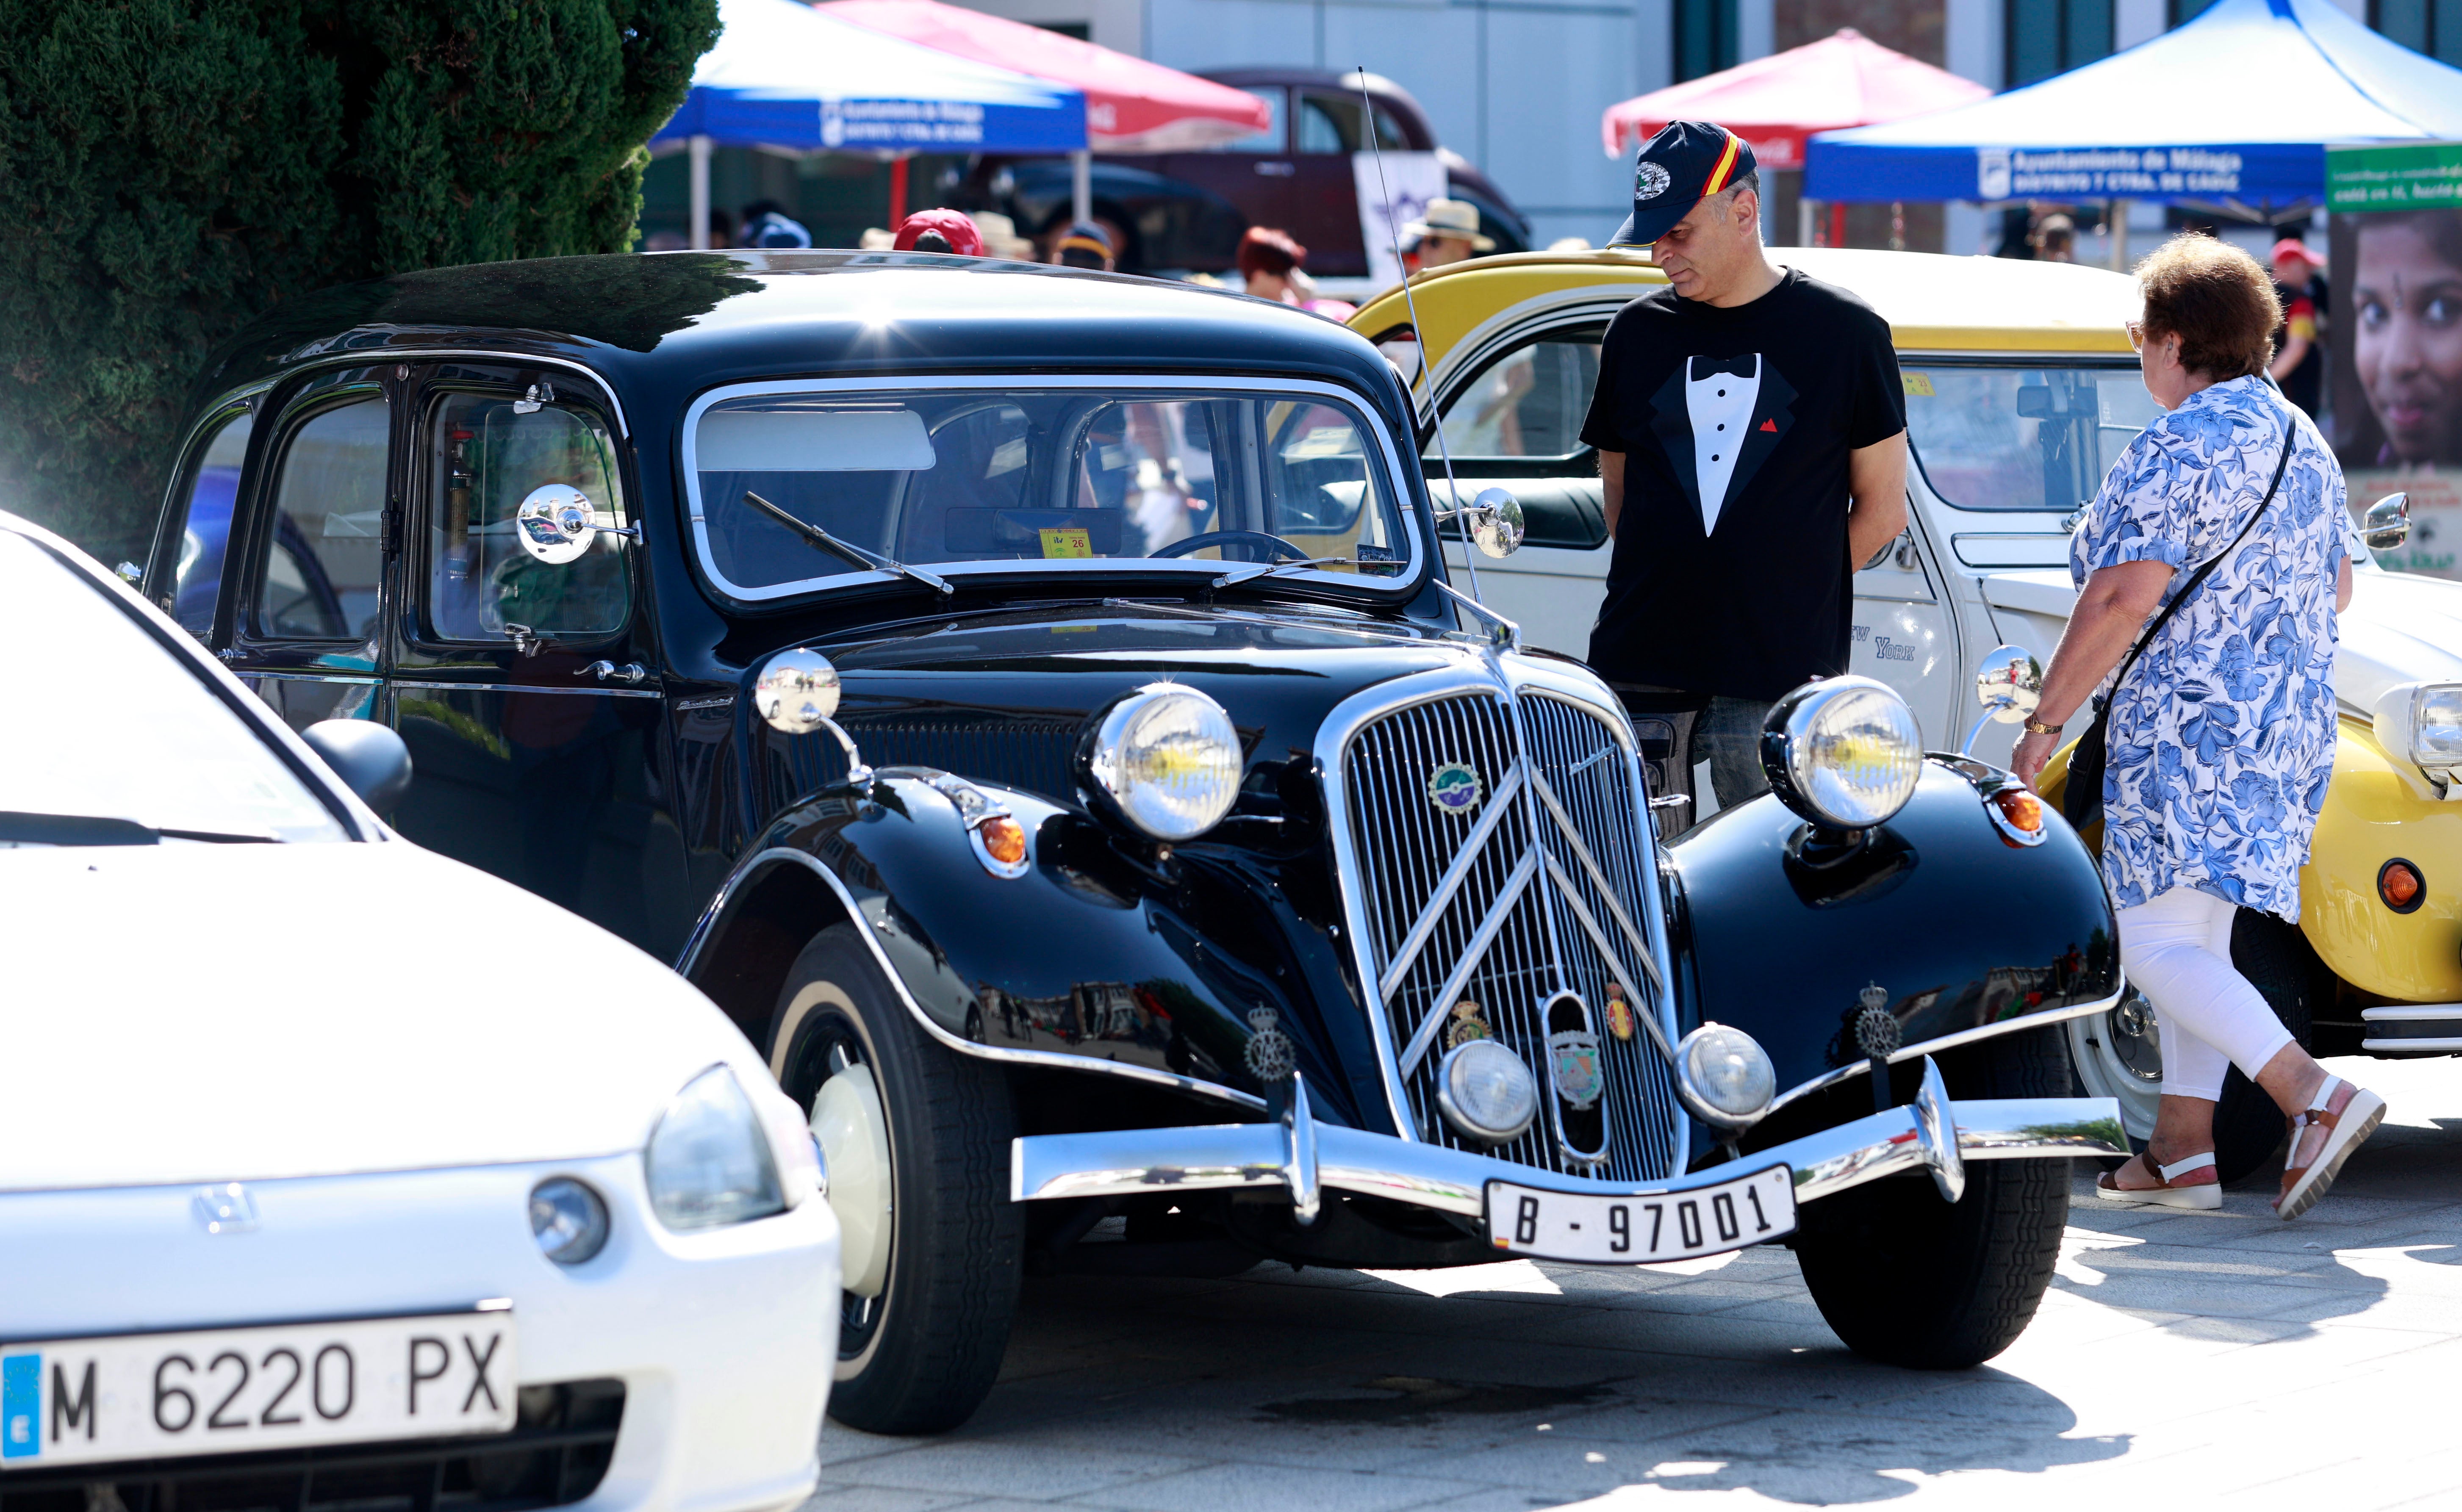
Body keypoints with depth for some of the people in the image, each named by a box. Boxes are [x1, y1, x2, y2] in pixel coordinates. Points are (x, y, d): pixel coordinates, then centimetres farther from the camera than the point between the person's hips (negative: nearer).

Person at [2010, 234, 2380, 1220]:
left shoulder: (2179, 450, -15)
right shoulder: (2302, 443, 14)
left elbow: (2124, 599, -21)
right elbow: (2336, 589, 23)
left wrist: (2045, 720, -15)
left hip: (2190, 727, -9)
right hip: (2291, 724, 9)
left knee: (2153, 943, -9)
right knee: (2197, 938, 14)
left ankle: (2317, 1099, -22)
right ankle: (2181, 1151, 12)